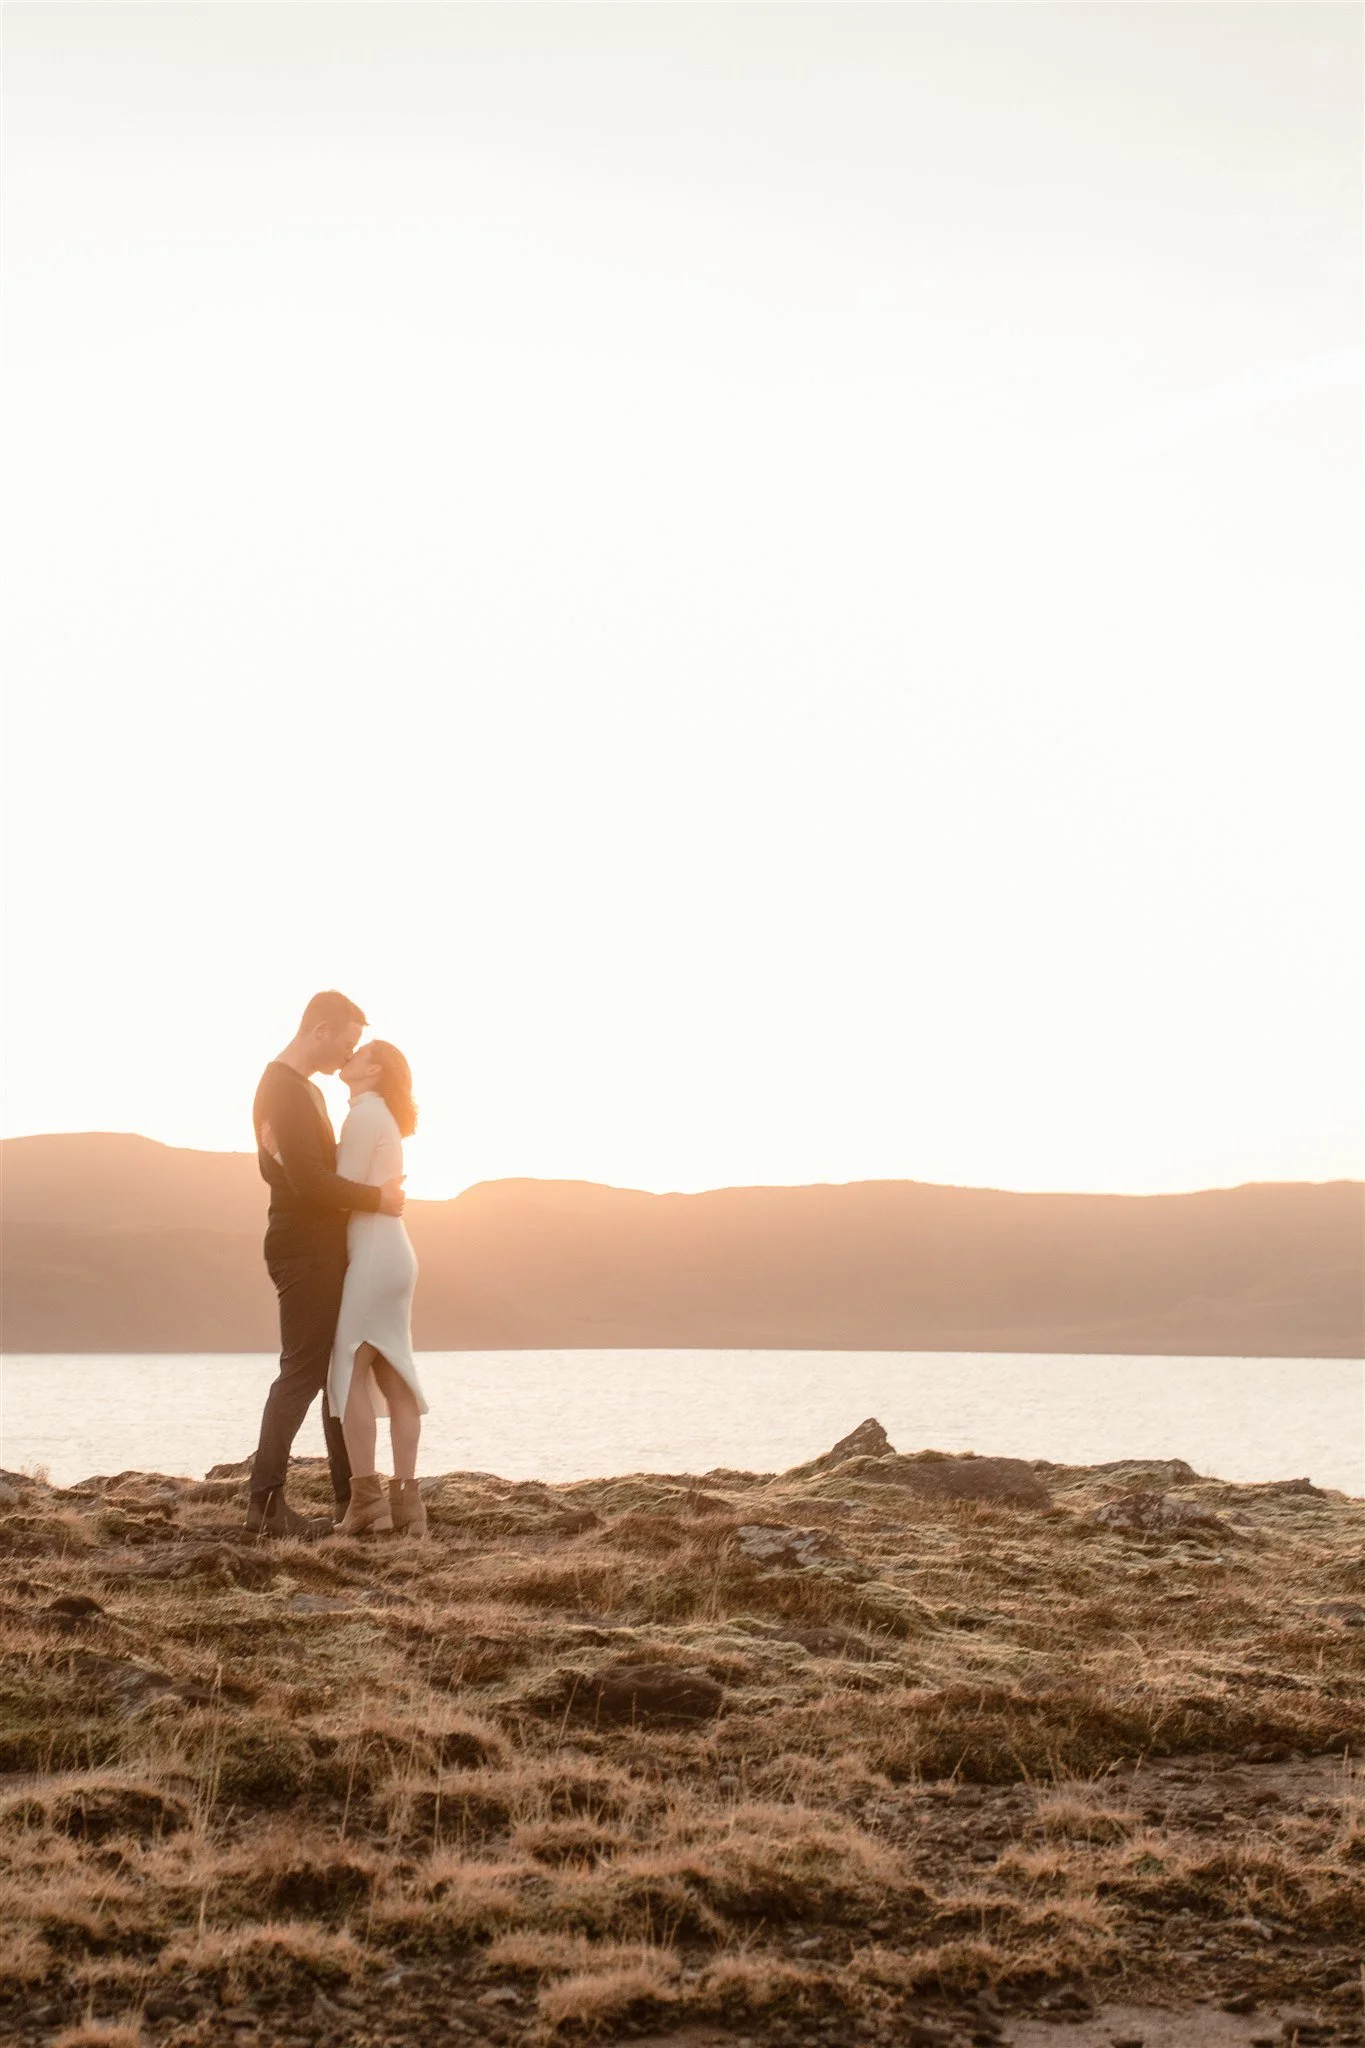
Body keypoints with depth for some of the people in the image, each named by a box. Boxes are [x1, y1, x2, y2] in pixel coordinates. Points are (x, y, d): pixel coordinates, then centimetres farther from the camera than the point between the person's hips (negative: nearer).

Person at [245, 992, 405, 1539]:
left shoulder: (304, 1088, 18)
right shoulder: (283, 1090, -16)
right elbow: (308, 1179, -24)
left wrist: (373, 1191, 9)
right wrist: (377, 1197, -15)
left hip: (324, 1250, 10)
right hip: (303, 1251, -10)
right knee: (303, 1371, -9)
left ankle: (350, 1496, 18)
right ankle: (265, 1504, -7)